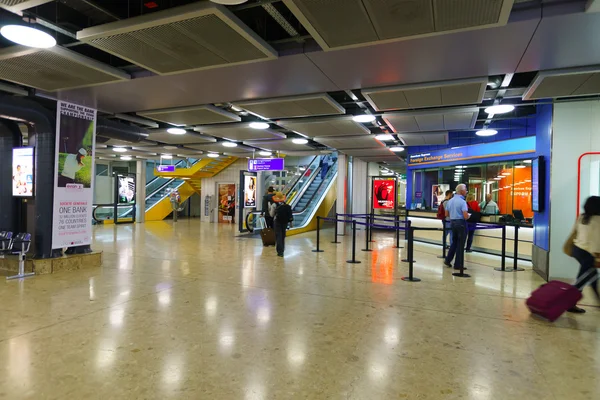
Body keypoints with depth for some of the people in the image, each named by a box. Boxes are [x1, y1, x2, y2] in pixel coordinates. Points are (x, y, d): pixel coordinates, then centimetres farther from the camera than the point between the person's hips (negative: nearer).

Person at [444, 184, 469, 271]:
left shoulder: (450, 201, 7)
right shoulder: (462, 201, -16)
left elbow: (446, 214, 11)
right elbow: (466, 216, -22)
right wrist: (468, 216, -1)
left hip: (452, 222, 7)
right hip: (461, 223, -7)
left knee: (454, 242, 20)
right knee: (460, 244, 2)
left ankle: (447, 260, 17)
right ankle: (458, 265, 9)